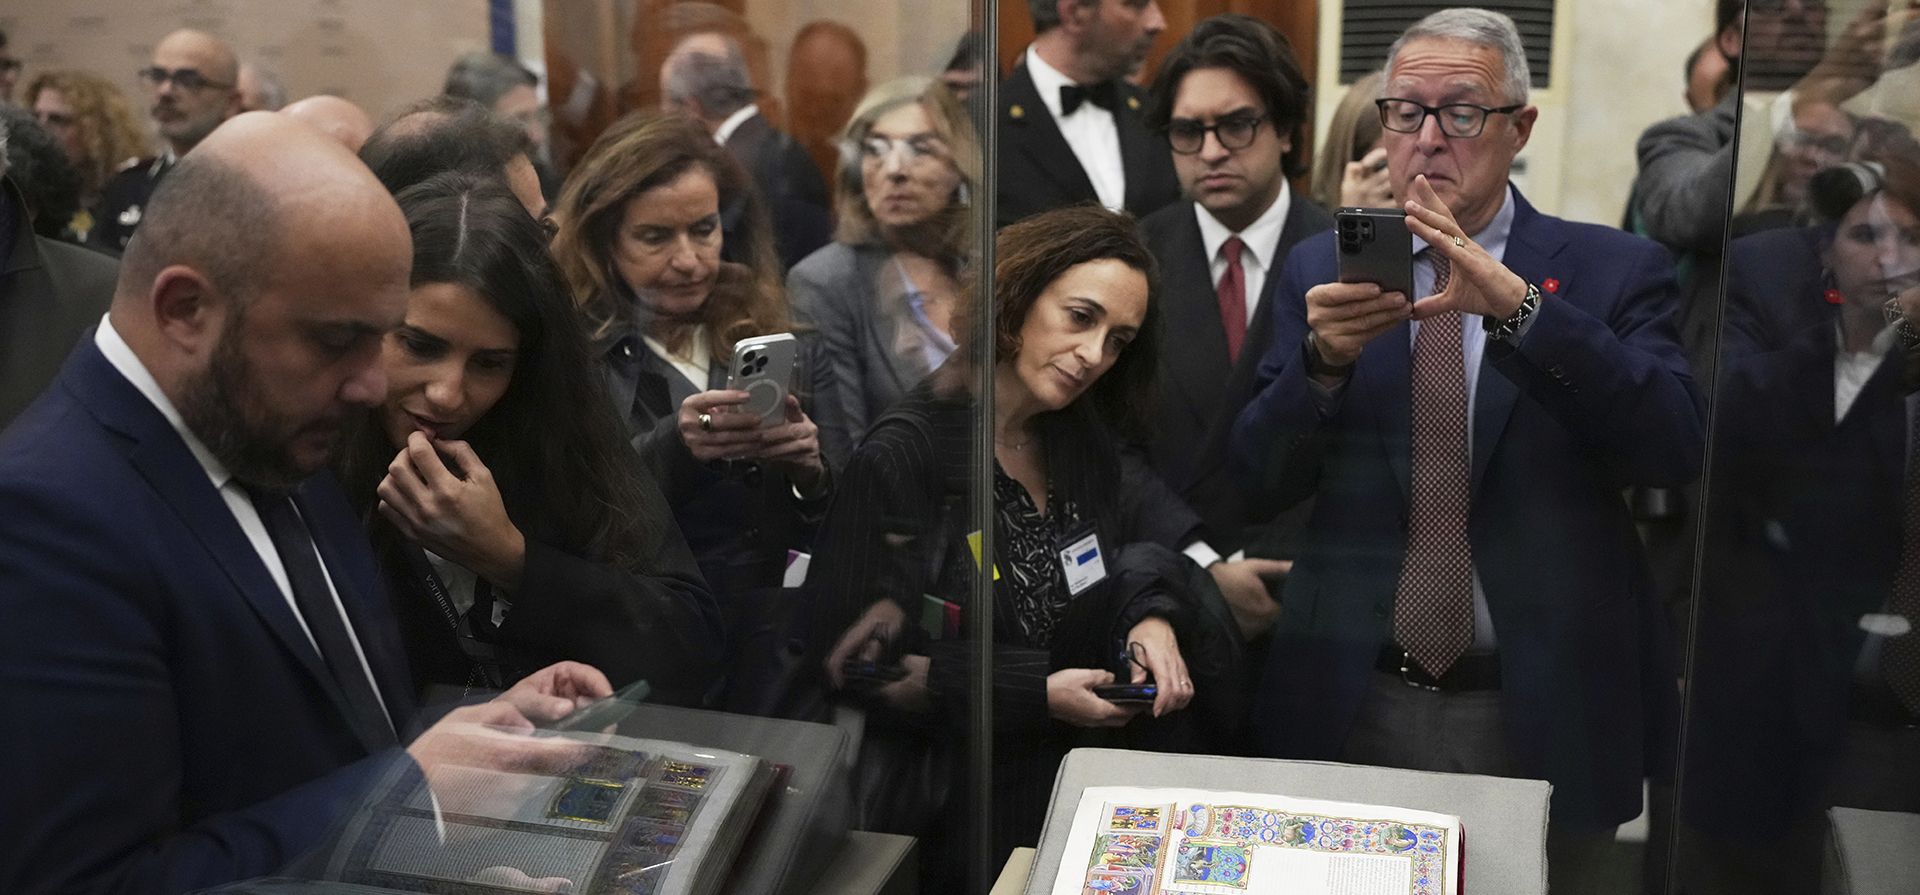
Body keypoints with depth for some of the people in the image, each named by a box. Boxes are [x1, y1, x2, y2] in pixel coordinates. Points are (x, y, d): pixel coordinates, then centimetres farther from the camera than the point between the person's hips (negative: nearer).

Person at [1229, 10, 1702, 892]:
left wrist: (1518, 306, -28)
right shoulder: (1321, 269, 3)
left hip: (1545, 717, -1)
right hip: (1353, 708, 2)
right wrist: (1323, 358, -22)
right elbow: (1262, 475, -2)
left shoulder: (1612, 270, -2)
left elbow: (1674, 448, -17)